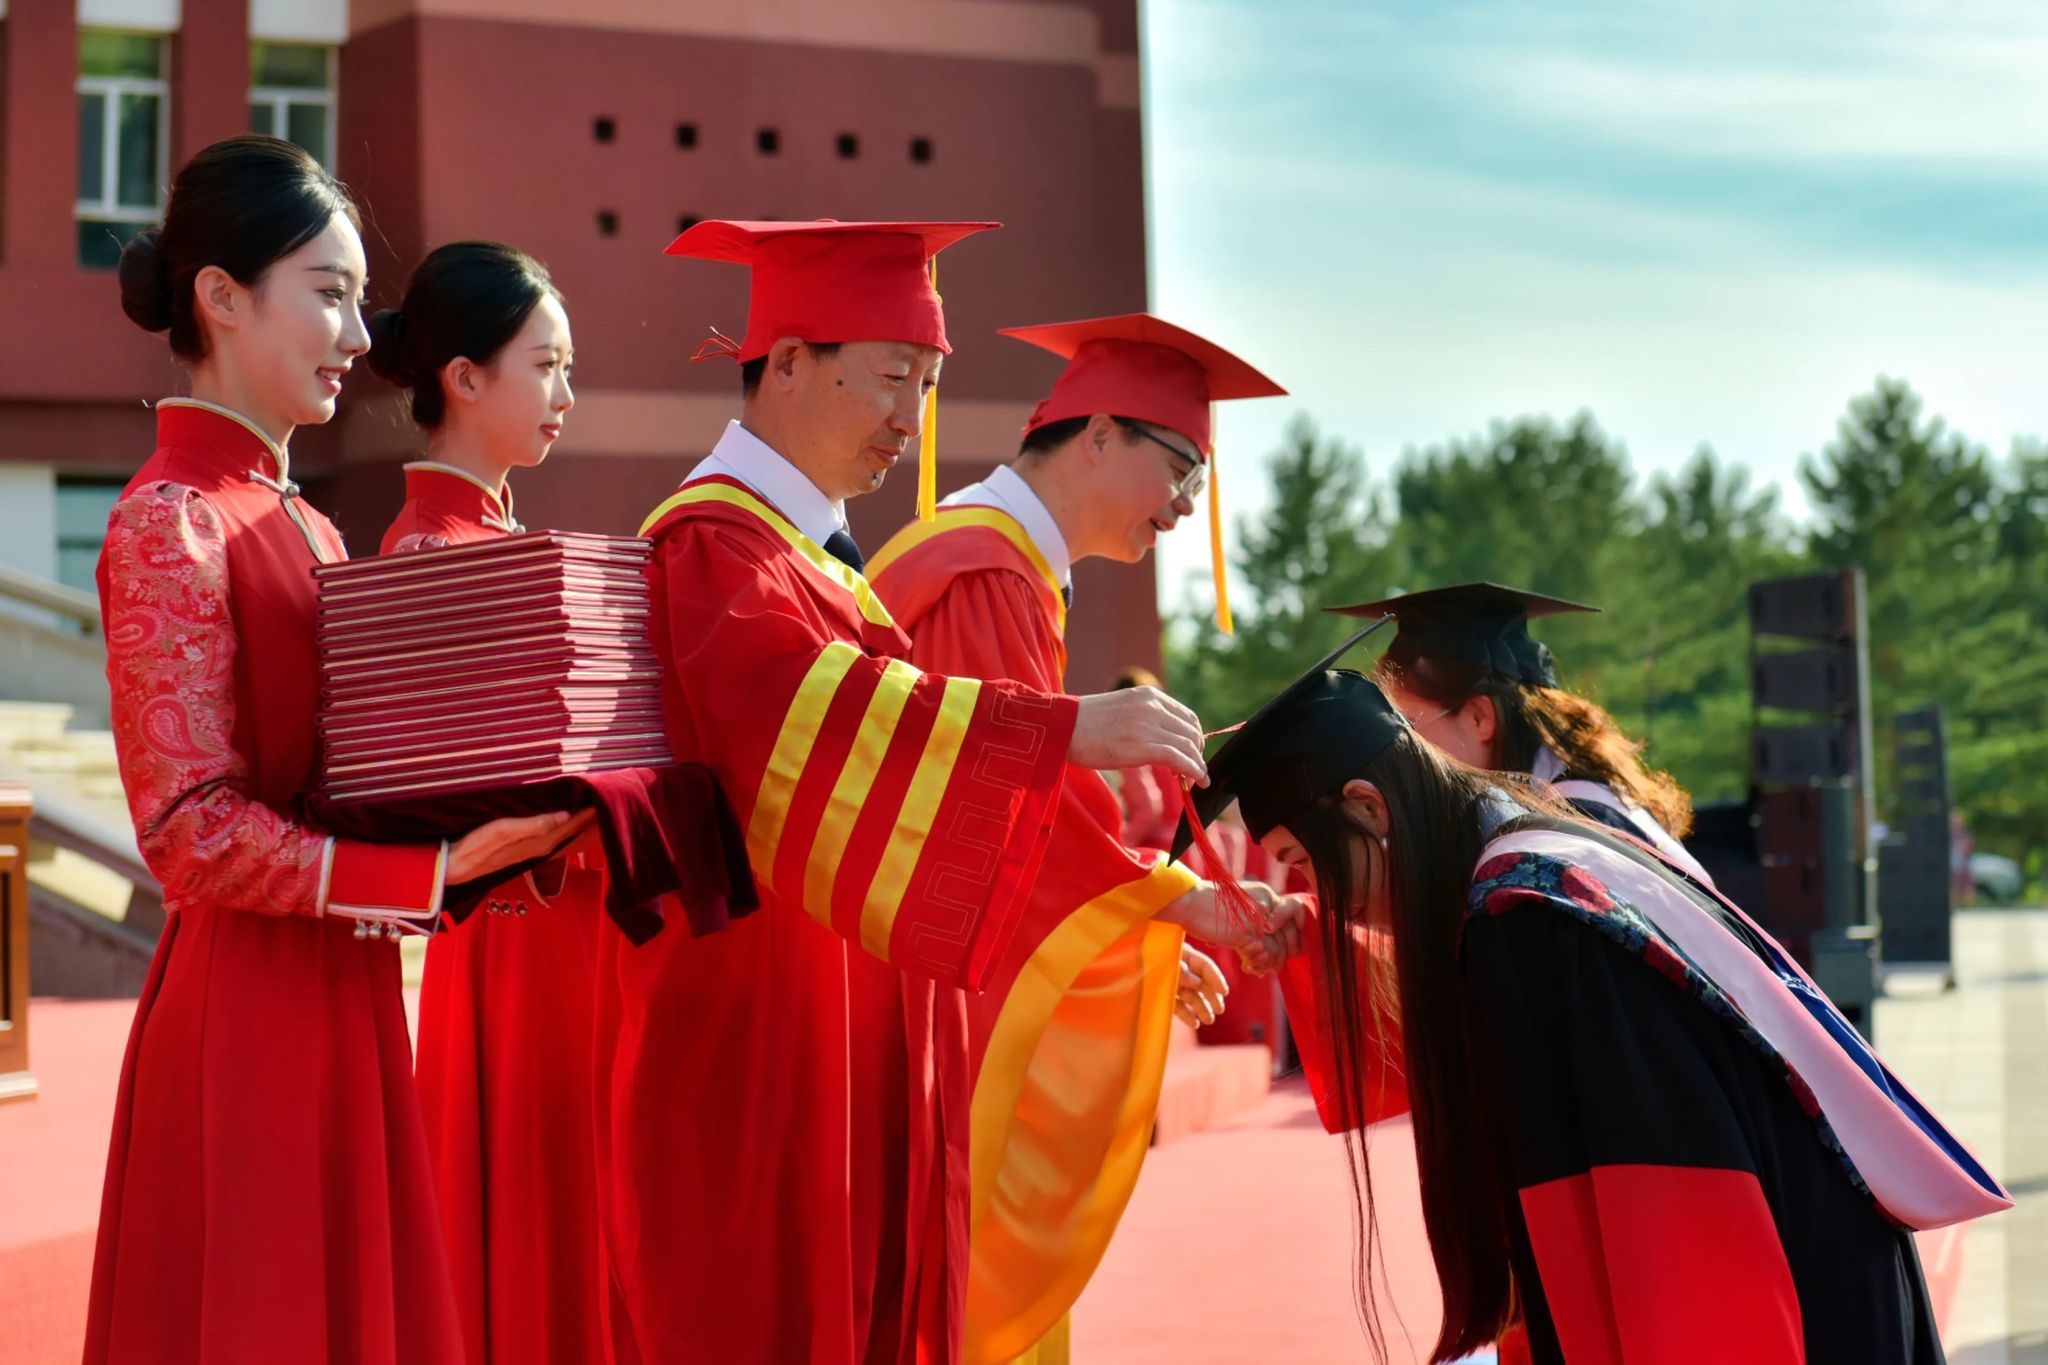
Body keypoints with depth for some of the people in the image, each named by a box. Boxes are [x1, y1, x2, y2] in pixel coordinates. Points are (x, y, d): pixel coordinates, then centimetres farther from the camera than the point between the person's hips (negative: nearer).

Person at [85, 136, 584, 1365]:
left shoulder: (297, 523, 15)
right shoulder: (170, 523, -12)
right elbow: (195, 832, -17)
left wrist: (497, 829, 2)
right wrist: (434, 870, -21)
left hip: (340, 997, 8)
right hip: (247, 1007, -8)